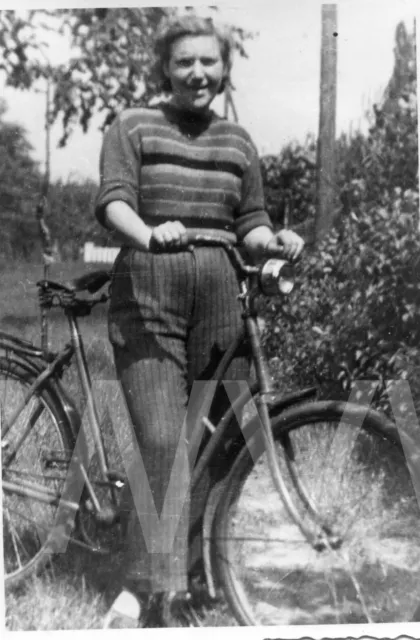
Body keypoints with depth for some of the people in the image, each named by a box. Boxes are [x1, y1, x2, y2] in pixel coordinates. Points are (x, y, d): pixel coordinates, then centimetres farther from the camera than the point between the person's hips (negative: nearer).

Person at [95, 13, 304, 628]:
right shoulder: (133, 126, 7)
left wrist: (276, 241, -7)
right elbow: (113, 200, -9)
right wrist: (149, 235, -30)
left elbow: (250, 227, 16)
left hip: (220, 300, 4)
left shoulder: (238, 141, 18)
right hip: (148, 299, -4)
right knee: (162, 442, -14)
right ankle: (154, 589, -5)